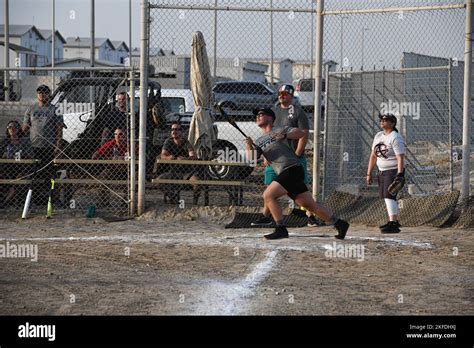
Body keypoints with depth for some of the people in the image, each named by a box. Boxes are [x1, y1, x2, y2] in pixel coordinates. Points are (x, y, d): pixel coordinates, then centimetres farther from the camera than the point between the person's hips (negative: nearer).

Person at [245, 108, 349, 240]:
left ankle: (281, 229, -13)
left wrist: (285, 136, -21)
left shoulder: (279, 130, 6)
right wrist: (249, 147, -11)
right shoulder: (259, 141, 23)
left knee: (268, 195, -16)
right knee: (310, 205, 5)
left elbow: (301, 132, -6)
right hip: (284, 174, 7)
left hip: (293, 168, -7)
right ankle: (339, 223, 11)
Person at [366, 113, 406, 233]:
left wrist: (399, 176, -31)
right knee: (386, 197, 15)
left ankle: (393, 225, -21)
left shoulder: (395, 138, -15)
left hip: (393, 171, -9)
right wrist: (369, 174, 12)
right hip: (382, 172, 9)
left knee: (389, 196, -17)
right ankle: (394, 221, 27)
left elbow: (400, 158, -22)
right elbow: (373, 156, 15)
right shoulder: (378, 136, 11)